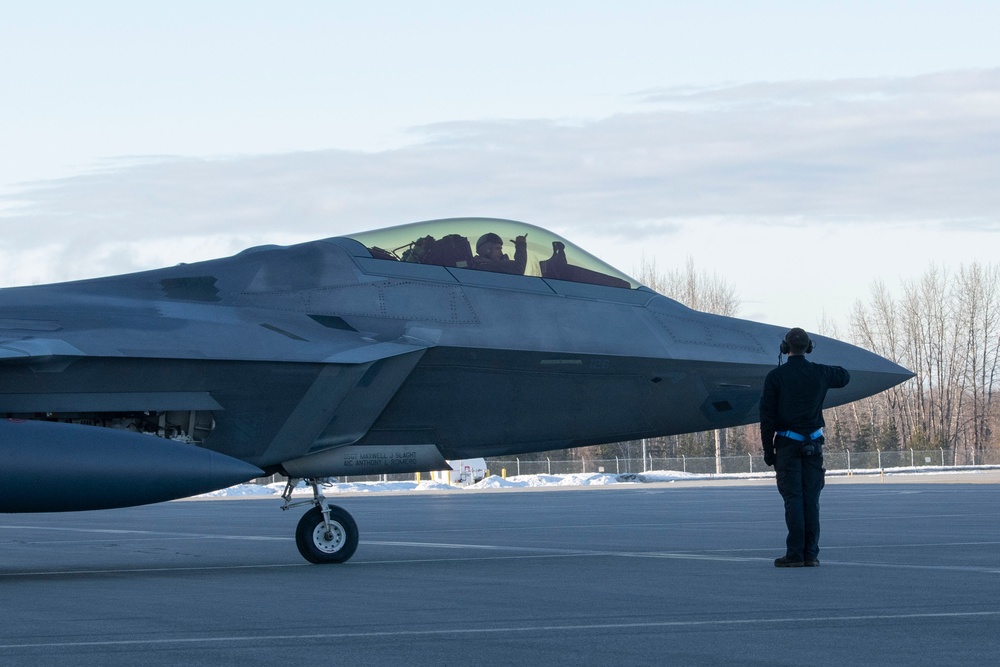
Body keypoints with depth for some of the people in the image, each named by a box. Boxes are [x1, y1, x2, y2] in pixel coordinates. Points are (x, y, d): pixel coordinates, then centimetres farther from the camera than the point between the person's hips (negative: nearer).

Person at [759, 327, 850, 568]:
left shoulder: (775, 377, -6)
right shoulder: (819, 373, 2)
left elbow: (767, 416, -7)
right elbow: (844, 377, 25)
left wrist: (768, 449, 0)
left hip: (787, 444, -2)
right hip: (813, 444, 3)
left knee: (792, 499, -4)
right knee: (811, 499, 4)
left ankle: (795, 554, -8)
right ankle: (811, 554, 2)